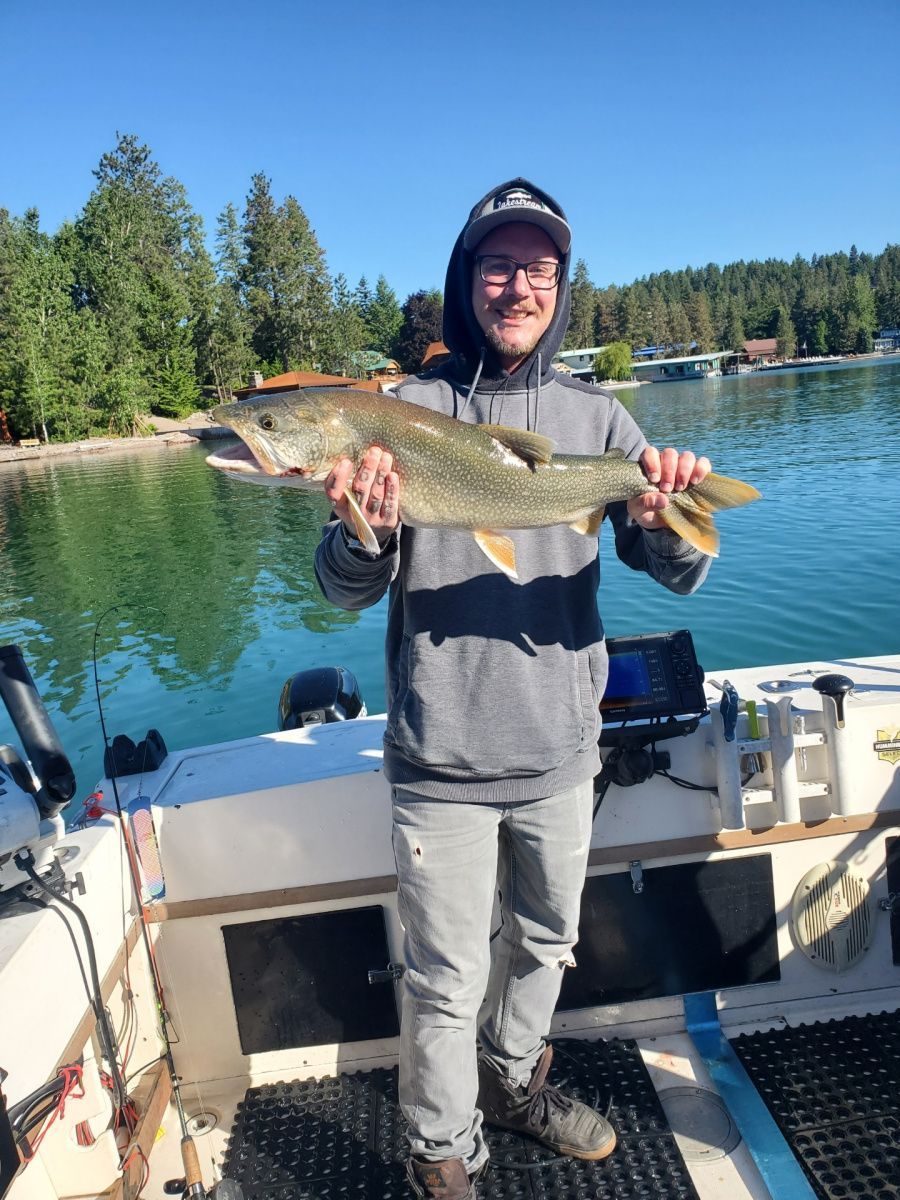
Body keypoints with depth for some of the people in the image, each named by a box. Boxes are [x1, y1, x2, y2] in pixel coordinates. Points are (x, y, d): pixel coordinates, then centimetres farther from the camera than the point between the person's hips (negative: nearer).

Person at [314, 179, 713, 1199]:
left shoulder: (595, 418, 1)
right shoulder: (402, 409, -5)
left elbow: (680, 574, -6)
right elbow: (347, 594, -9)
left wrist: (667, 523, -29)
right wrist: (365, 537, -31)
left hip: (562, 750, 3)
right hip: (442, 761, -3)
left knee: (545, 941, 23)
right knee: (447, 979, 9)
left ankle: (513, 1083, 51)